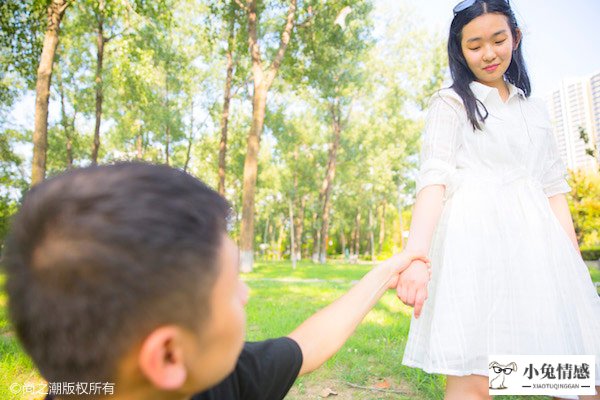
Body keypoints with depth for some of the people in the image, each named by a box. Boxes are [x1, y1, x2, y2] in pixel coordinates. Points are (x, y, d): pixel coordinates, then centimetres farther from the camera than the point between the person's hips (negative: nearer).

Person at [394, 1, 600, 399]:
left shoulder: (535, 110, 22)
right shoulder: (451, 103, 6)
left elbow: (554, 188, 19)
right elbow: (434, 178, -9)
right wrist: (416, 255, -23)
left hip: (537, 245, 6)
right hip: (476, 243, -5)